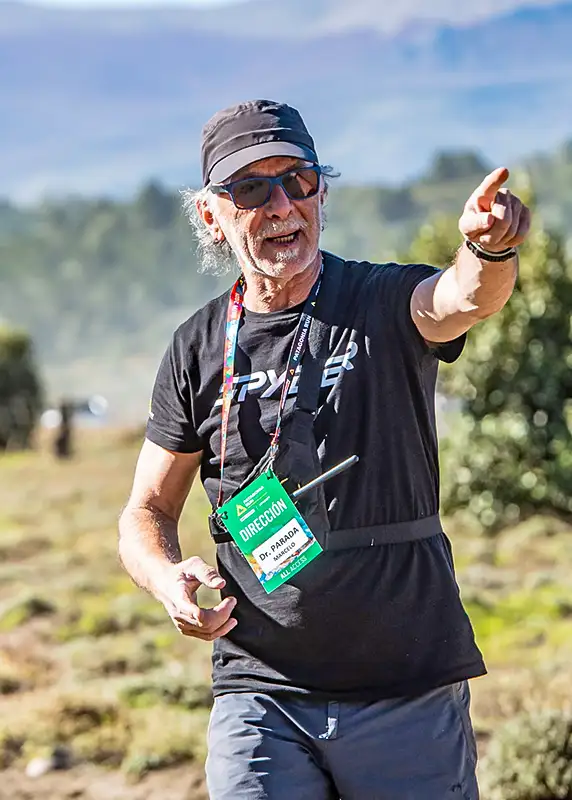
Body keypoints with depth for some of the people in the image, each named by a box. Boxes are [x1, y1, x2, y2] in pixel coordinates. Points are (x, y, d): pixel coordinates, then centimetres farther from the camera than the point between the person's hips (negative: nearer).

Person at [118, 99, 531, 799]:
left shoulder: (384, 303, -3)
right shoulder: (199, 349, 4)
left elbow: (464, 298, -27)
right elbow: (147, 511, 11)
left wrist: (490, 247, -50)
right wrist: (169, 579, -12)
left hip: (411, 688, -1)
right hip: (261, 689, 2)